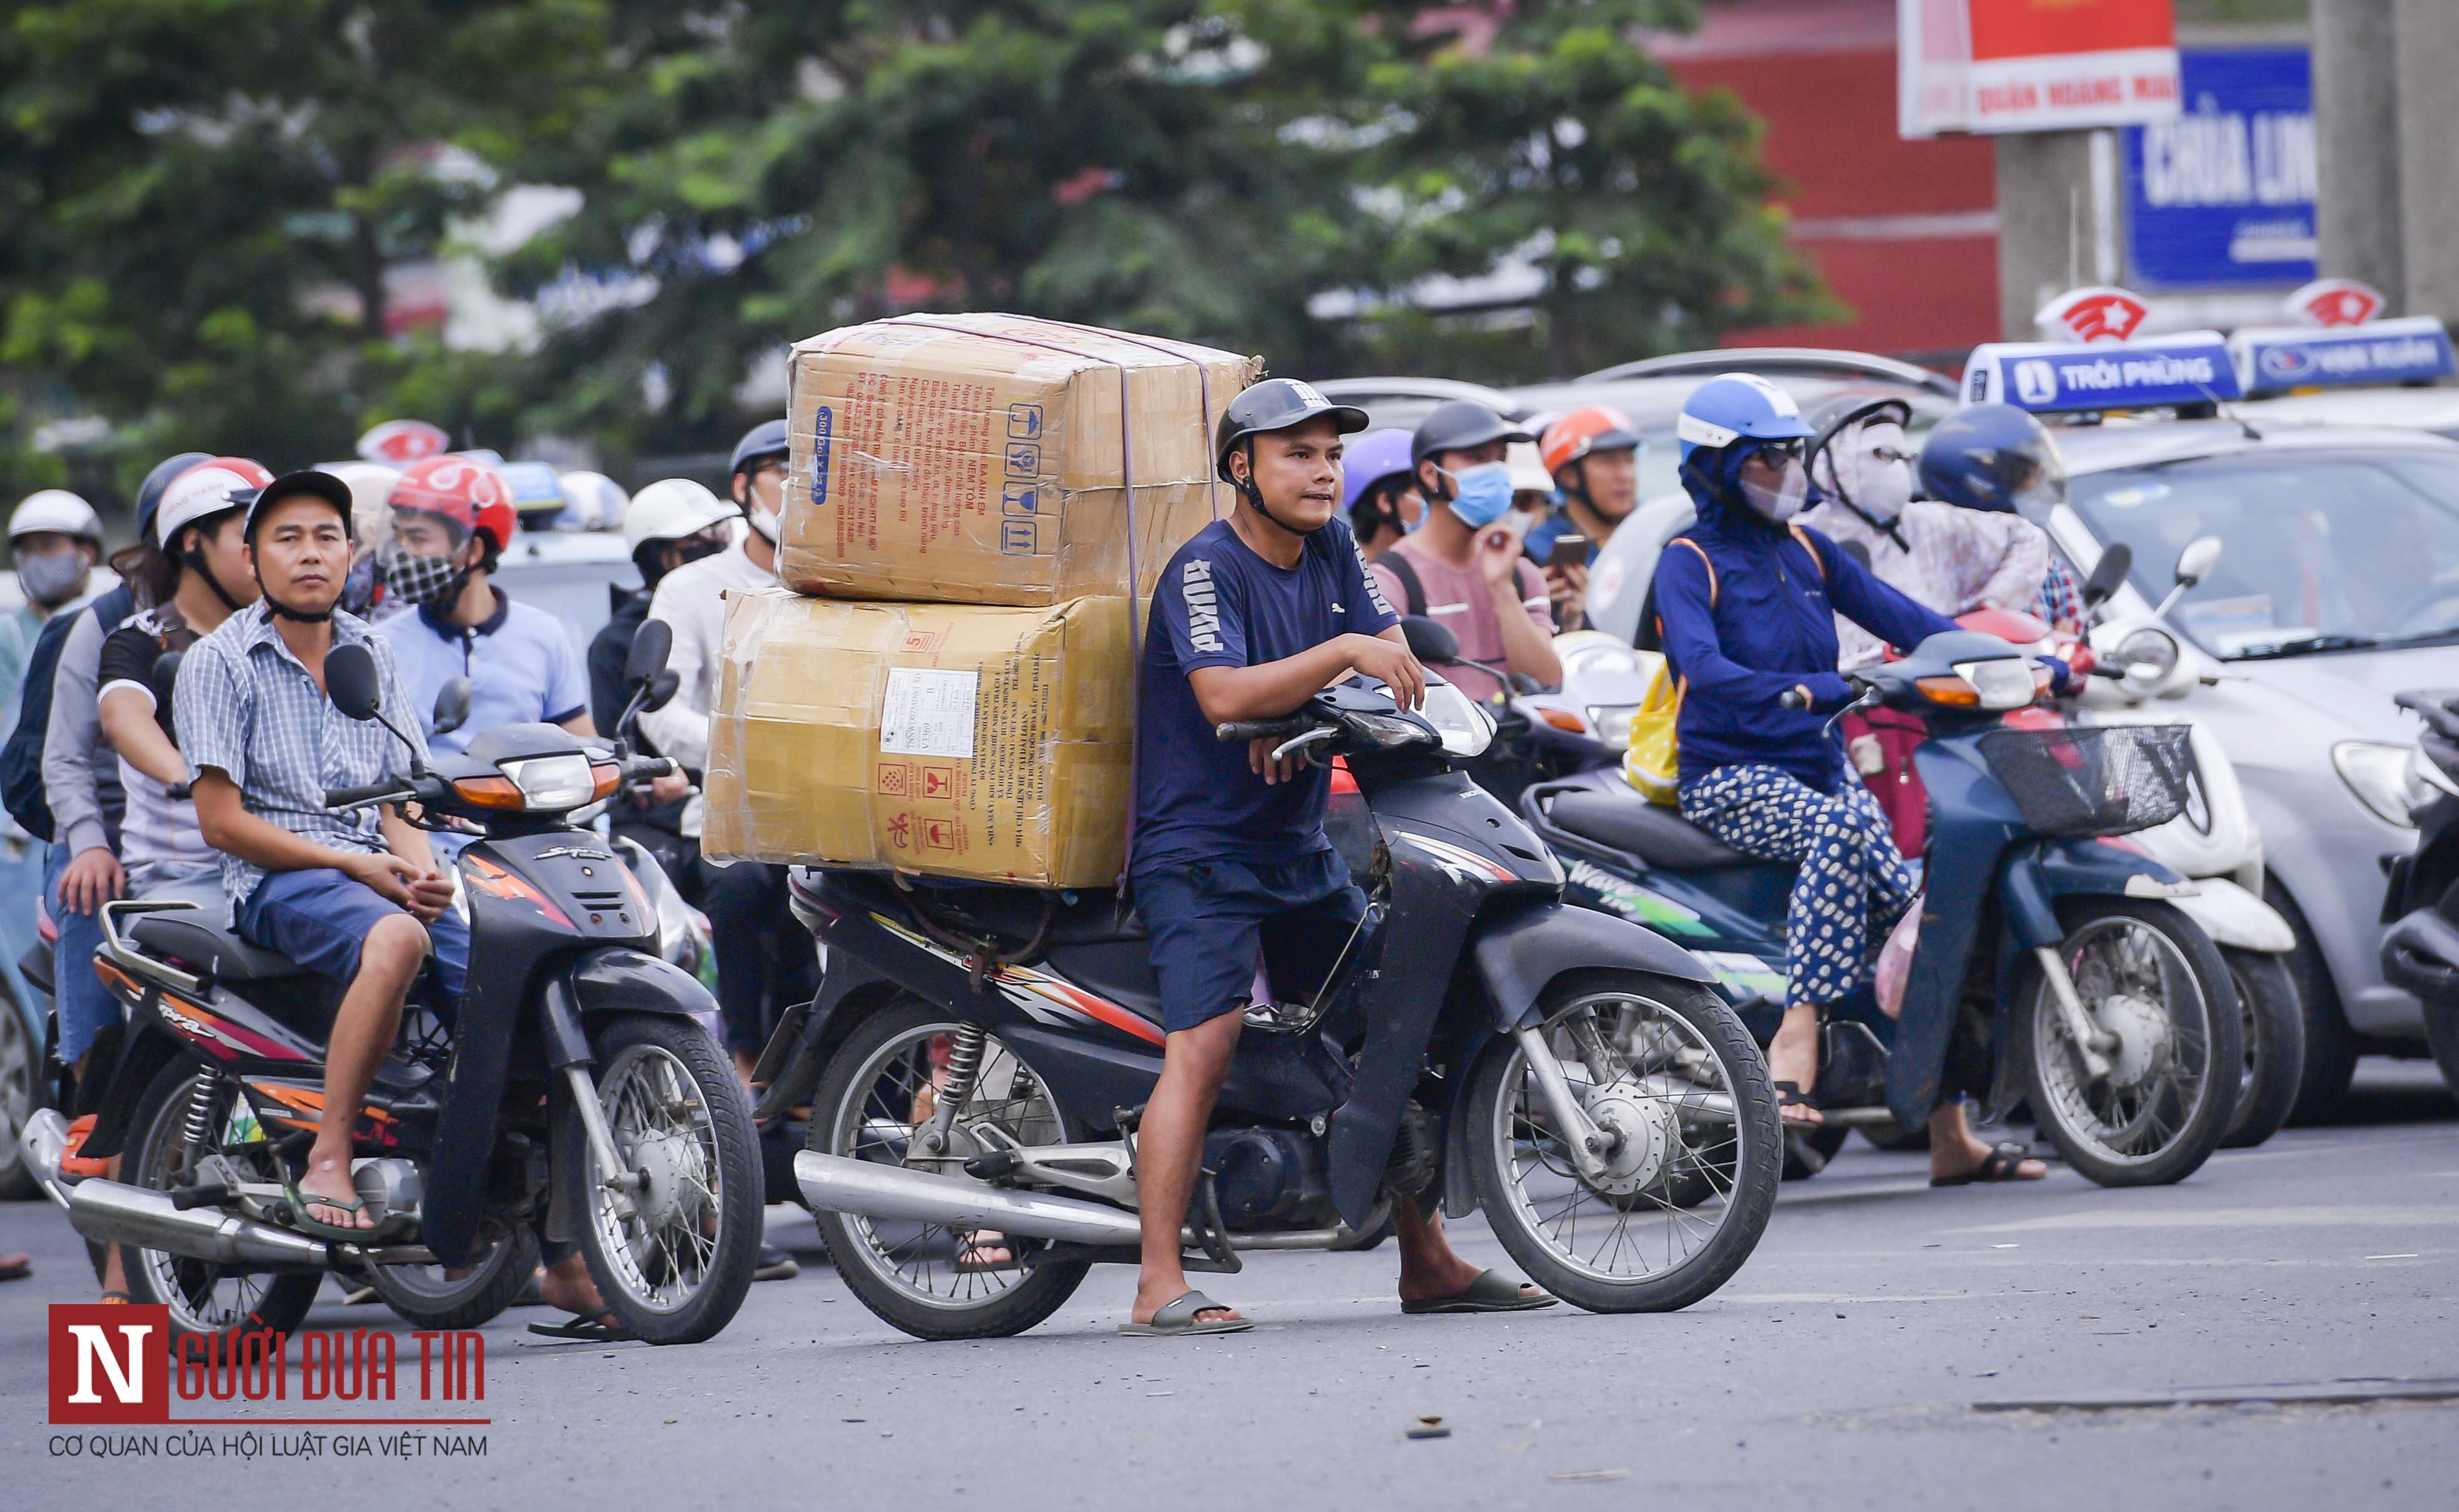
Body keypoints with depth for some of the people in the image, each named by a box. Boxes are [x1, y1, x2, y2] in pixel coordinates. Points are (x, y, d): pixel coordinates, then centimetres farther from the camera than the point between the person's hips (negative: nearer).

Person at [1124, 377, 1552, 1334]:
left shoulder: (1333, 551, 9)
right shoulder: (1206, 568, -14)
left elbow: (1394, 653, 7)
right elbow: (1224, 695, -27)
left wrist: (1301, 717, -11)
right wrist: (1343, 653, -33)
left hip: (1300, 850, 8)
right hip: (1198, 851, -8)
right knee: (1205, 1044, -22)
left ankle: (1428, 1264, 19)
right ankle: (1160, 1288, -24)